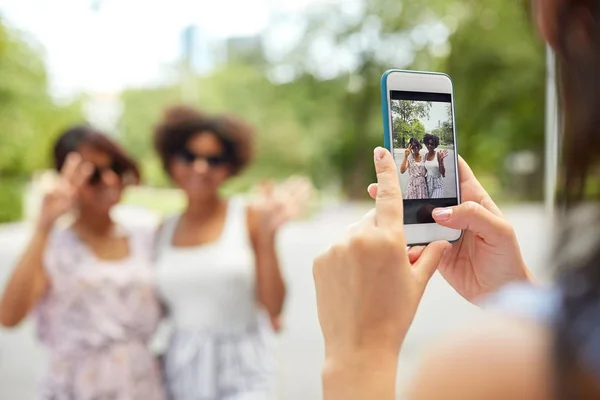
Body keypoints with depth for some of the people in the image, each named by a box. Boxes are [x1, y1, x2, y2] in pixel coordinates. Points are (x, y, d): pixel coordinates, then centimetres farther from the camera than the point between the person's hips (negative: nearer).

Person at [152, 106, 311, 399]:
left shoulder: (250, 217, -5)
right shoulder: (165, 230, 5)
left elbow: (273, 307, -8)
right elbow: (159, 308, 10)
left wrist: (268, 235, -16)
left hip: (242, 367, -2)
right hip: (182, 368, 3)